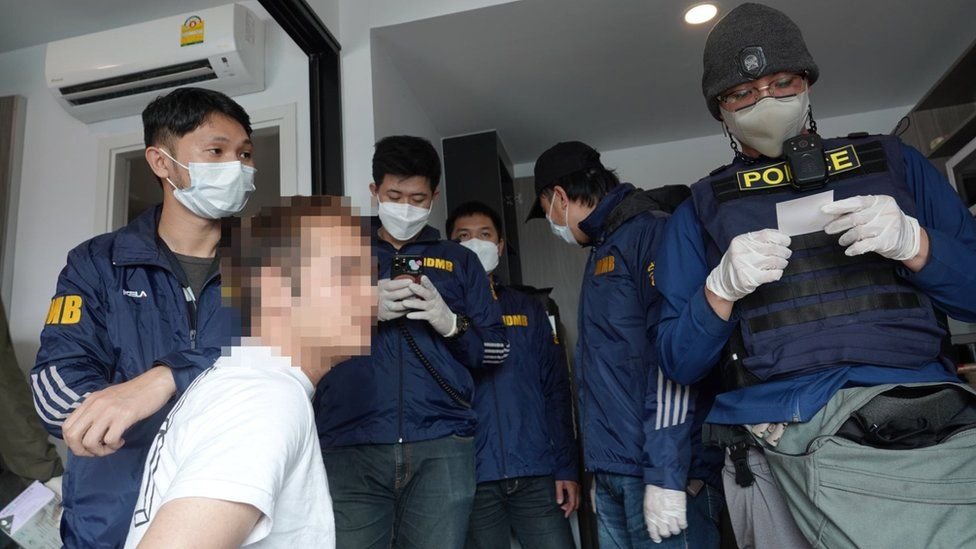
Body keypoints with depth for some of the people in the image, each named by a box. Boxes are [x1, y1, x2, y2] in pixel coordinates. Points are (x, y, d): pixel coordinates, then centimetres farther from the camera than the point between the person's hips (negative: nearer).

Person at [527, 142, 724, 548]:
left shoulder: (651, 232, -8)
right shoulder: (603, 251, 19)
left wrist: (666, 474, -20)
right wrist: (601, 470, 15)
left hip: (659, 470, -8)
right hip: (613, 473, 8)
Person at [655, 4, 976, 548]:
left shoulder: (891, 161, 14)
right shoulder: (702, 208, 10)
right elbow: (679, 362, 5)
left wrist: (912, 243, -7)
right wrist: (721, 289, -11)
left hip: (932, 426, 2)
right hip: (792, 439, -1)